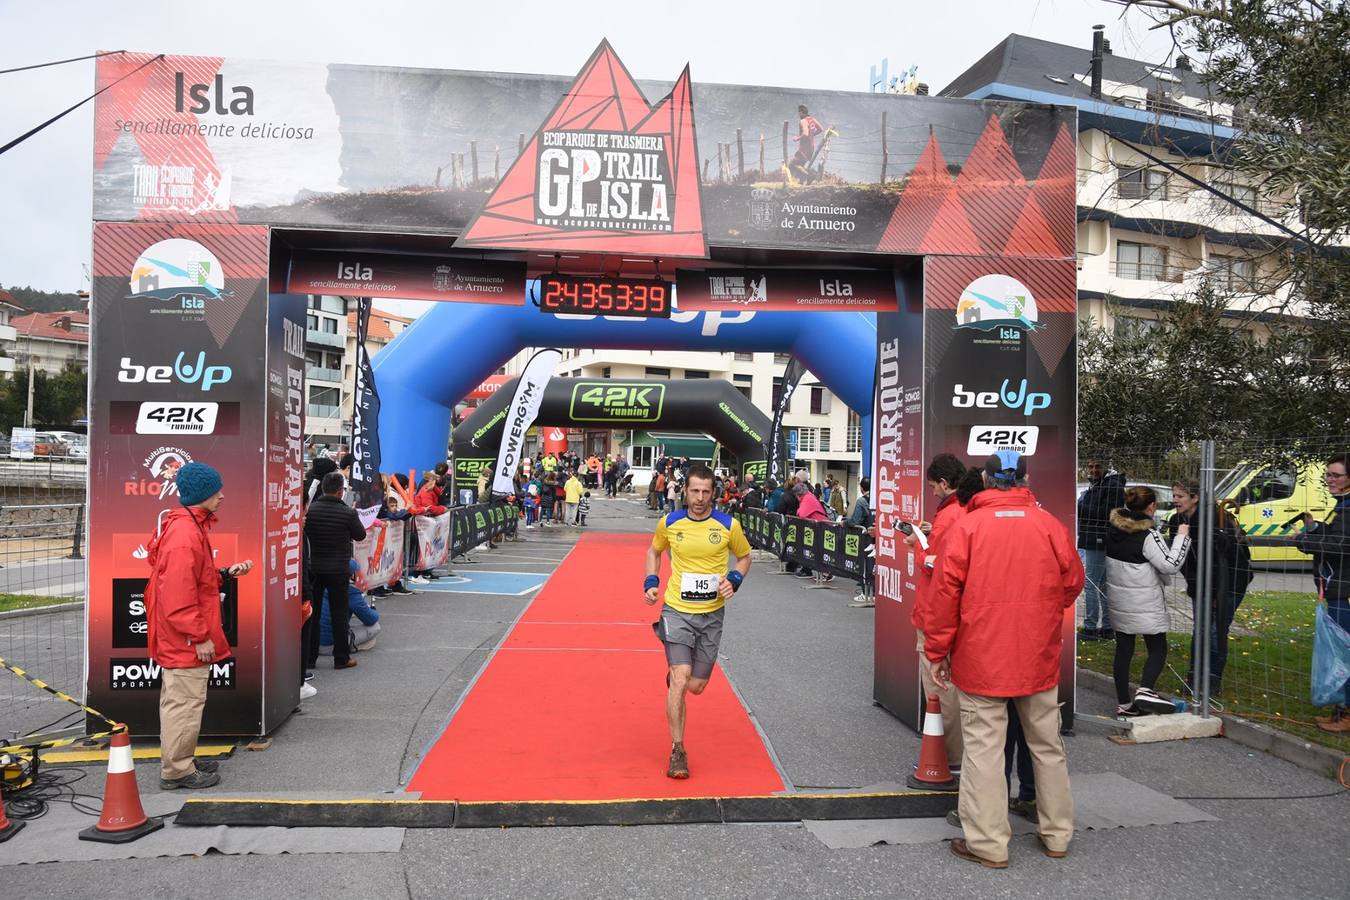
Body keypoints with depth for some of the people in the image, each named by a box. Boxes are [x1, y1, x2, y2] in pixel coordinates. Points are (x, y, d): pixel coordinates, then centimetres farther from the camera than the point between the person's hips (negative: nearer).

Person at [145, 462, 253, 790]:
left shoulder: (191, 526, 11)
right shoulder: (185, 534, -22)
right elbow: (179, 596, -25)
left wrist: (226, 573, 6)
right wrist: (200, 637, -21)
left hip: (179, 639, 11)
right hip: (186, 640, -11)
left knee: (178, 700, 19)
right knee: (185, 703, -1)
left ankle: (182, 761, 31)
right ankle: (176, 771, 10)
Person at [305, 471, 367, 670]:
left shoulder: (310, 510, -6)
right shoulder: (348, 513, -14)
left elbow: (304, 534, 6)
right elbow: (360, 535, 0)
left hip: (313, 568, 3)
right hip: (338, 569, -3)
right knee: (339, 614, 6)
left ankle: (309, 657, 16)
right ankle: (341, 658, 11)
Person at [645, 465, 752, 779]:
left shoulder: (729, 525, -7)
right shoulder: (669, 523, -4)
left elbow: (744, 556, 10)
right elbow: (654, 551, 16)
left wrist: (734, 580, -9)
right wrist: (651, 582, 1)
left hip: (711, 614, 1)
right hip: (676, 610, -1)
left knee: (695, 686, 6)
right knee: (680, 678, -15)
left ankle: (674, 677, 44)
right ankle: (677, 752, -1)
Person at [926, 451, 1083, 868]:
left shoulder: (967, 526, -9)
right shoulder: (1050, 525, -1)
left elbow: (945, 592, -10)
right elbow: (1073, 582, 8)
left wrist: (937, 651, -2)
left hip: (981, 659, -3)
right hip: (1039, 659, 4)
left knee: (983, 748, 3)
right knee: (1047, 746, 17)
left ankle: (988, 843, 9)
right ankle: (1057, 834, 30)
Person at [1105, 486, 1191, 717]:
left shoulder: (1113, 527, 2)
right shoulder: (1148, 534, -18)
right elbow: (1171, 565, -16)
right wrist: (1182, 537, -8)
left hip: (1118, 600, 6)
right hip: (1145, 603, -6)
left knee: (1123, 650, 10)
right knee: (1158, 648, 6)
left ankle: (1124, 703, 14)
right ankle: (1145, 691, -15)